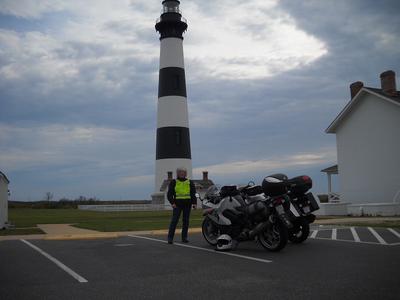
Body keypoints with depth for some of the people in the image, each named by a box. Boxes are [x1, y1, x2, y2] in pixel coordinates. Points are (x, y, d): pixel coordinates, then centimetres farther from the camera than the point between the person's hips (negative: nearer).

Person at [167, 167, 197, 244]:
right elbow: (169, 194, 5)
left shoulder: (190, 182, 15)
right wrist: (172, 202, -8)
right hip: (177, 204, -3)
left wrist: (194, 203, 1)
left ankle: (184, 237, 12)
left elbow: (193, 194, 14)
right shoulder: (173, 182, 8)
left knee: (186, 221, 5)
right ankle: (170, 237, -6)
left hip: (187, 204, 3)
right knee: (174, 220, -8)